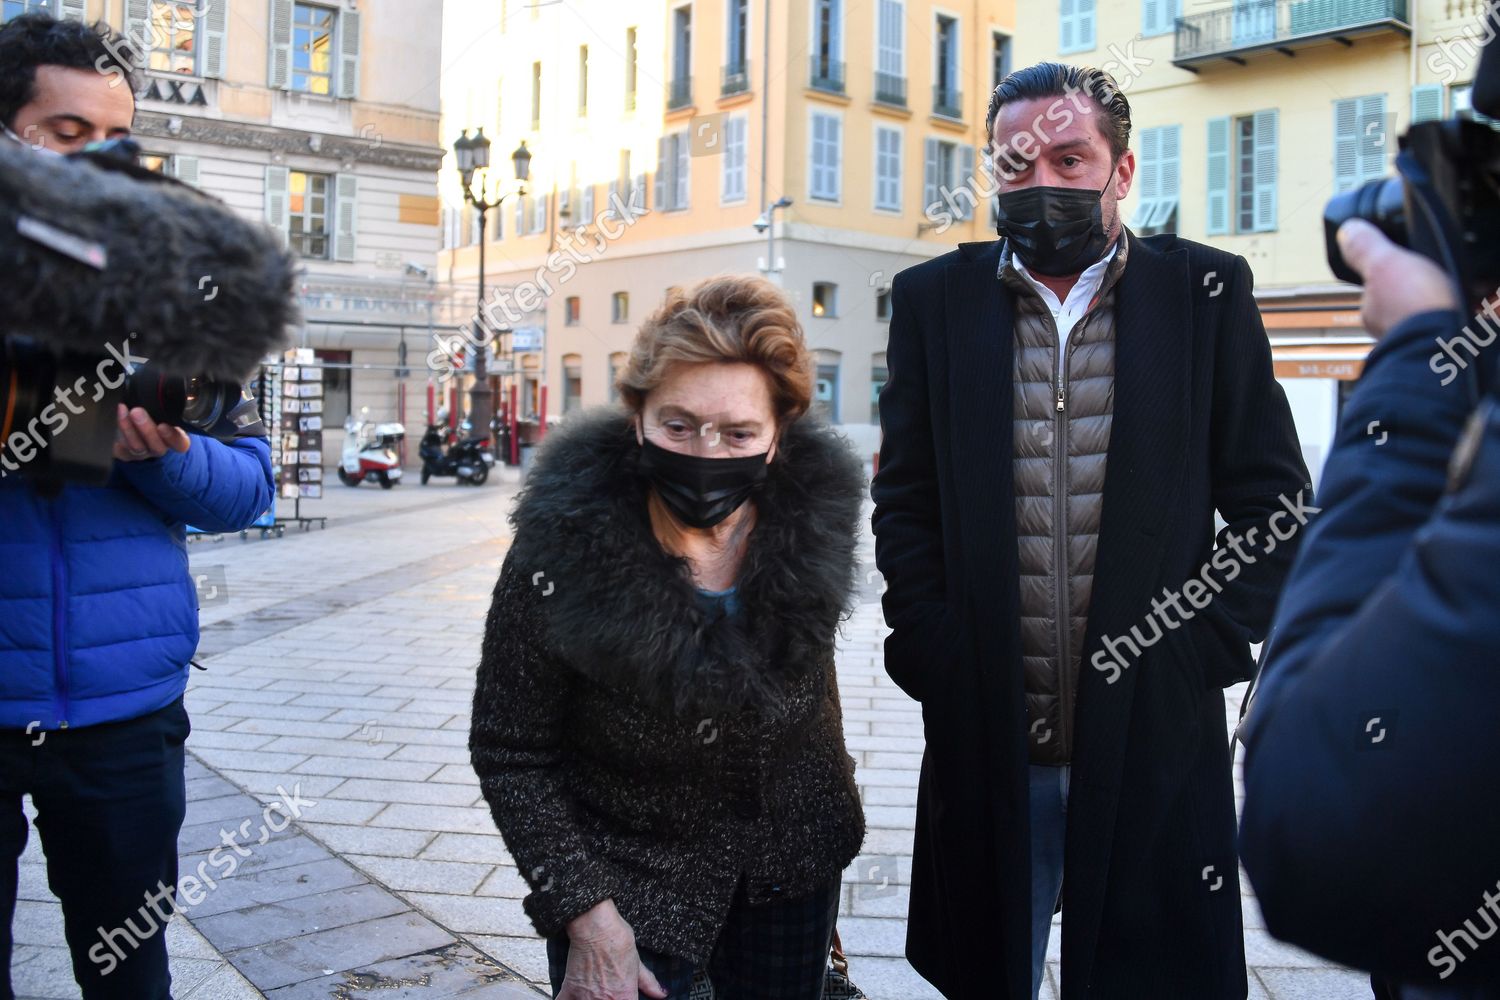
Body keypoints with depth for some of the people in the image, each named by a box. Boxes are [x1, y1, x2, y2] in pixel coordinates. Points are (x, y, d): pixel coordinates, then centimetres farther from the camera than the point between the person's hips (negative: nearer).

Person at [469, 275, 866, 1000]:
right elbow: (510, 755, -15)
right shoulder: (563, 550, -26)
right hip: (626, 874, -3)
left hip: (790, 859, 4)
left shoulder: (816, 512, -16)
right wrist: (586, 913, -19)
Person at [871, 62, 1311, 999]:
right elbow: (904, 501, 7)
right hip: (985, 737, 1)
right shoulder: (934, 298, 4)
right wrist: (933, 652, -2)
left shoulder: (1207, 290, 2)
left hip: (1157, 740, -1)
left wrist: (1213, 646, -5)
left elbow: (1272, 497, 4)